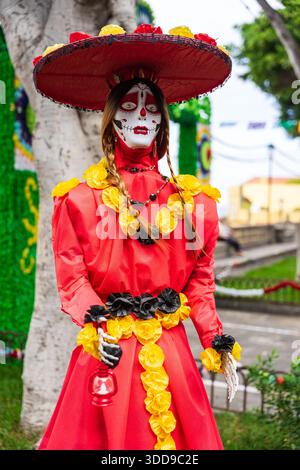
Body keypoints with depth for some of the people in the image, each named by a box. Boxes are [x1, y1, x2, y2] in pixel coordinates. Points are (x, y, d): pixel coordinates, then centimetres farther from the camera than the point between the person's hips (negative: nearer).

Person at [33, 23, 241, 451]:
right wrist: (98, 327, -19)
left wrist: (216, 342, 4)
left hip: (169, 350, 2)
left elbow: (200, 280, 10)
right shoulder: (80, 199, -1)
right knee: (105, 432, 6)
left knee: (178, 433, 8)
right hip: (108, 349, -2)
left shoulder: (192, 201, 7)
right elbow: (71, 278, -4)